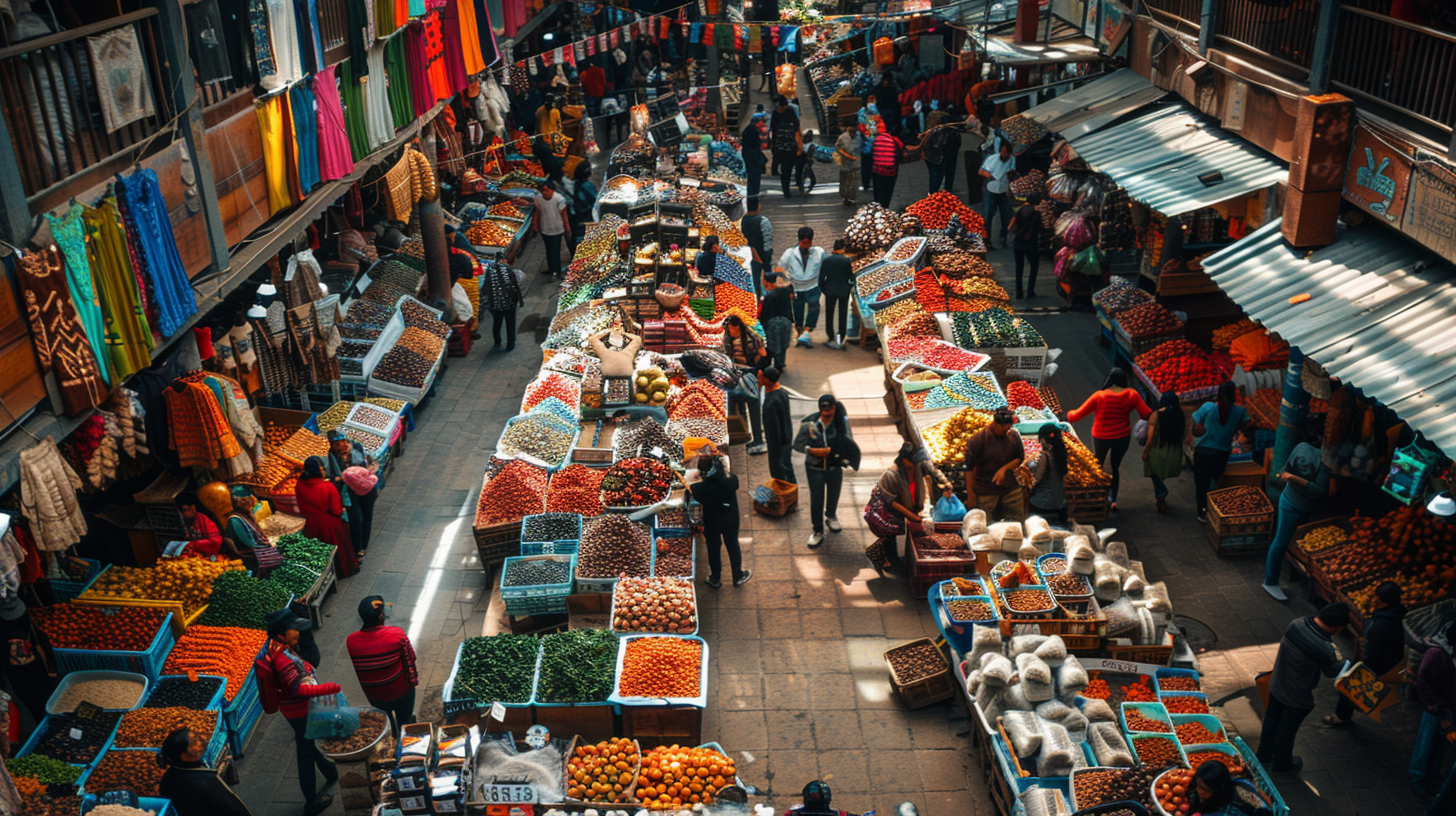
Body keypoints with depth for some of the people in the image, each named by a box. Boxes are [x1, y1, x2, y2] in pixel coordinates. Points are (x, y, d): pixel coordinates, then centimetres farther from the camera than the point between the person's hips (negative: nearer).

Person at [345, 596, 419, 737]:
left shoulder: (350, 641, -25)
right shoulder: (396, 634, -29)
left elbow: (350, 669, -9)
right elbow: (409, 661, -16)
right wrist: (413, 679, 4)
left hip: (373, 695, 2)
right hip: (401, 690, -2)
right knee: (405, 720, 28)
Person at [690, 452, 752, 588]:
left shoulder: (699, 489, -32)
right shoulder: (730, 482, -30)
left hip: (711, 524, -1)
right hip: (730, 521, 1)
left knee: (713, 550, 21)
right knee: (733, 546, 23)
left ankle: (715, 580, 40)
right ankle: (738, 577, 42)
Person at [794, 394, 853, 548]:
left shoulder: (841, 421, -15)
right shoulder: (809, 424, -19)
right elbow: (797, 444, -9)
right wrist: (813, 450, -25)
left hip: (835, 466, 2)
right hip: (815, 467, -2)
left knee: (834, 494, 23)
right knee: (816, 499, 3)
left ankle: (831, 516, 53)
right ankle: (818, 532, 19)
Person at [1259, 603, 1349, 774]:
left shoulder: (1296, 624, -19)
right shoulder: (1324, 650, -37)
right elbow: (1333, 671, -16)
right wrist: (1337, 655, -1)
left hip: (1276, 685, 6)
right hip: (1297, 697, -6)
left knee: (1271, 720, 27)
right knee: (1287, 729, 19)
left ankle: (1264, 755, 49)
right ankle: (1281, 763, 43)